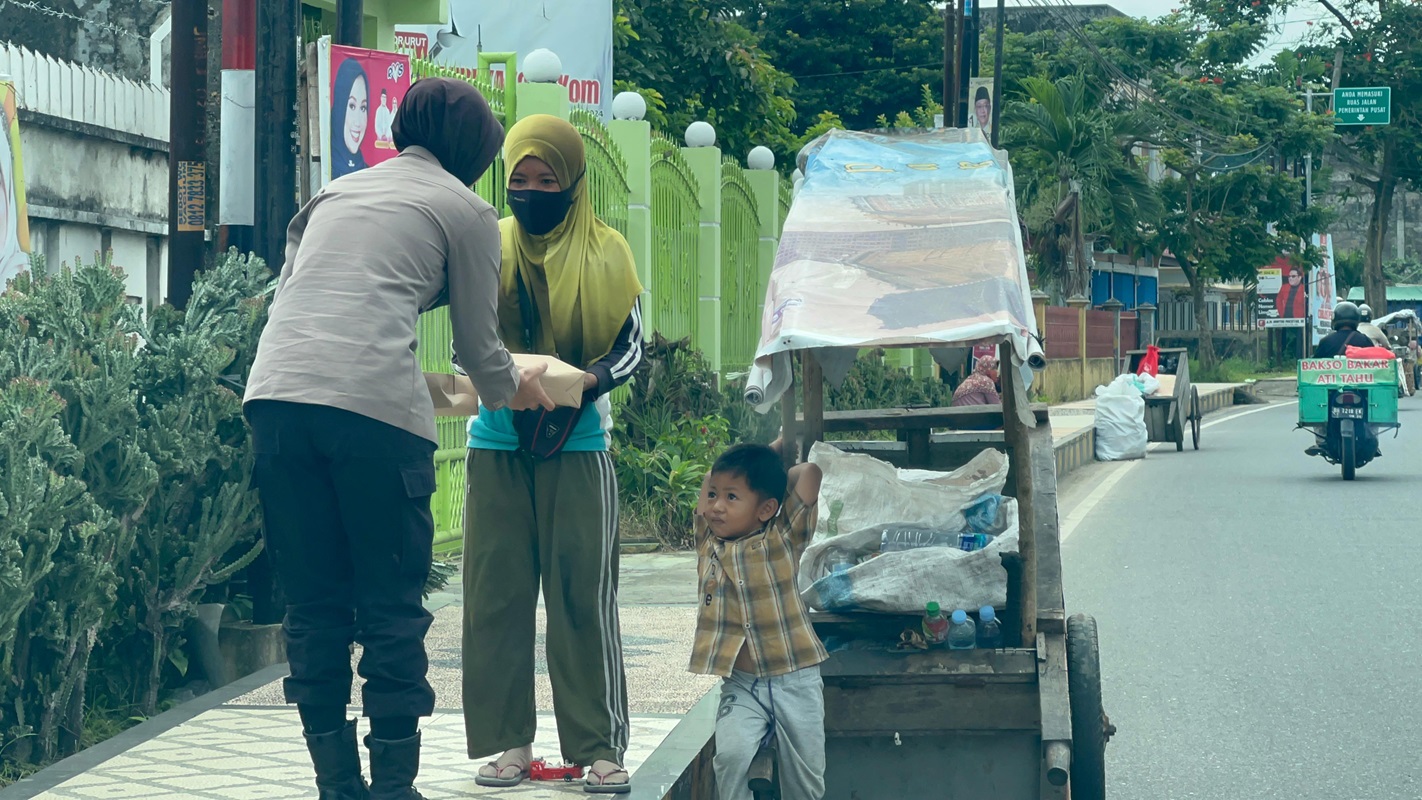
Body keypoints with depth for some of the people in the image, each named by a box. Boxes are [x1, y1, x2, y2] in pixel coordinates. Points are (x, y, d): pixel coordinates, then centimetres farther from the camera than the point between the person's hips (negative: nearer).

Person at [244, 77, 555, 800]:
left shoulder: (336, 192, 28)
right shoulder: (465, 210, 14)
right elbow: (478, 342, 18)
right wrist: (510, 392, 39)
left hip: (275, 394, 5)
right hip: (374, 408, -5)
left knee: (313, 605, 10)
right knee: (391, 608, 4)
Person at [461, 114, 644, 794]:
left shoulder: (604, 251, 3)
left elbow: (631, 344, 2)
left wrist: (588, 380, -17)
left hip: (577, 443, -2)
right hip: (498, 441, 2)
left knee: (583, 596, -3)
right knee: (498, 594, 1)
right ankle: (510, 741, 8)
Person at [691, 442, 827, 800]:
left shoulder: (783, 540, -4)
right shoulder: (708, 542, 5)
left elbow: (809, 471, -9)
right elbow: (712, 477, 12)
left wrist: (772, 470, 10)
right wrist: (770, 453, 14)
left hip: (795, 682, -1)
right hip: (740, 686, 1)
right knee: (731, 754, -23)